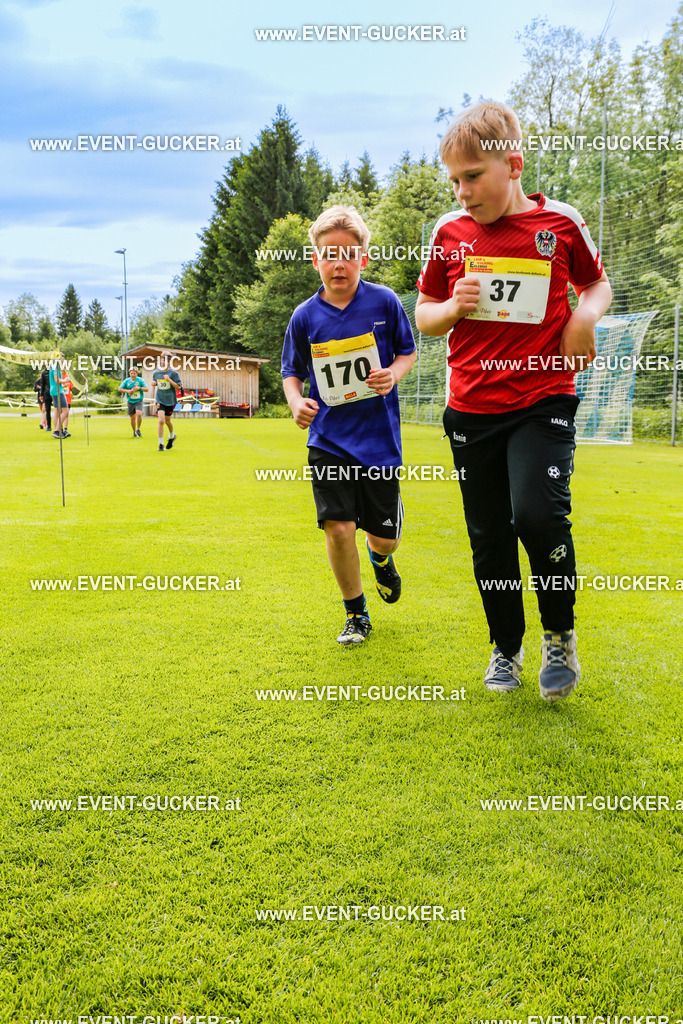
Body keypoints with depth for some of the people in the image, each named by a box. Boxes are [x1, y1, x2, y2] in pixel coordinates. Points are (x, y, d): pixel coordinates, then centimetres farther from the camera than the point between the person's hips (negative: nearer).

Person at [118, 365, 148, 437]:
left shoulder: (140, 380, -4)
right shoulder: (126, 381, 0)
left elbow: (146, 389, -4)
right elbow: (120, 389, 3)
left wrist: (139, 388, -20)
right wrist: (128, 391, -12)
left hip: (139, 401, -2)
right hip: (130, 402, 2)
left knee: (139, 414, -25)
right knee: (132, 418, 5)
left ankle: (138, 429, -5)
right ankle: (134, 432, 26)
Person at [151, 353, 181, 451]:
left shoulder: (173, 373, -7)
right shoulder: (156, 373, 3)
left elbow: (178, 387, -10)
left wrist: (169, 379, -21)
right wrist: (153, 384, -2)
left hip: (170, 400, -1)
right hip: (160, 400, 1)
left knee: (167, 420, 14)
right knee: (161, 420, -14)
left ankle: (172, 436, 46)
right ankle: (161, 444, -7)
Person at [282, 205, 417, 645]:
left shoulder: (384, 301, -4)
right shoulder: (305, 316, -2)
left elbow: (408, 351, 9)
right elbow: (292, 371, 9)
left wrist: (393, 373, -13)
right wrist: (297, 402, -11)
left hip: (379, 439, 0)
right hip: (329, 440, 0)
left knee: (384, 535, 6)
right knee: (339, 528, -11)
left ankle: (380, 557, 47)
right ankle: (356, 613, 14)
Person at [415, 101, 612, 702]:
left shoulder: (561, 223, 1)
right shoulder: (450, 232, 6)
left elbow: (597, 281, 17)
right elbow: (424, 315, 14)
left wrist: (585, 315, -4)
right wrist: (453, 308, -8)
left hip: (543, 402, -3)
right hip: (472, 407, 3)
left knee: (538, 515, -21)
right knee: (488, 536, 8)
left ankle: (561, 634, 7)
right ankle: (506, 648, 28)